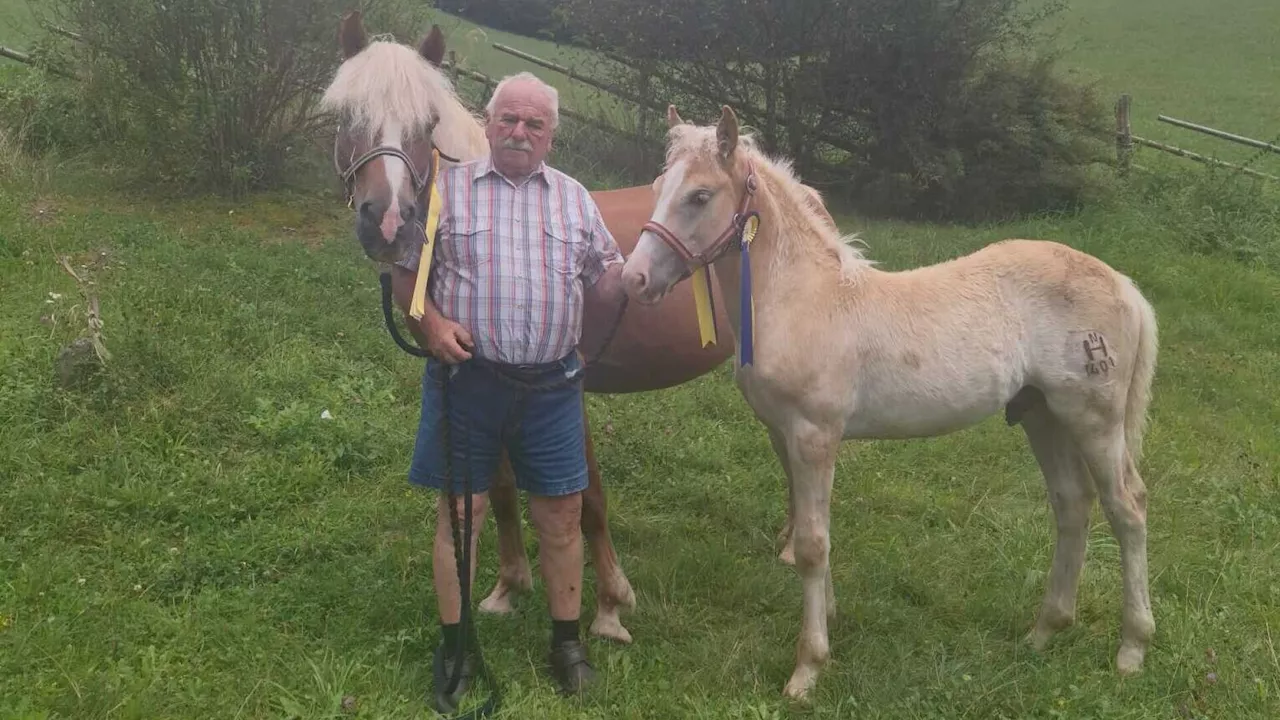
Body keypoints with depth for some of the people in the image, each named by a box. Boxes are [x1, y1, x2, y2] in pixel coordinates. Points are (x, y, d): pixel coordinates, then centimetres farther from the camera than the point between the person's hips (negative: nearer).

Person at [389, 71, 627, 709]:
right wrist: (432, 322, -11)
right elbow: (403, 269, 5)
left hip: (551, 383, 2)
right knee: (461, 510, 5)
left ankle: (566, 641, 23)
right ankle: (455, 646, 19)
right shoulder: (447, 190, 0)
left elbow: (603, 286, 11)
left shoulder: (576, 199, 8)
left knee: (561, 513, 7)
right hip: (466, 377, -2)